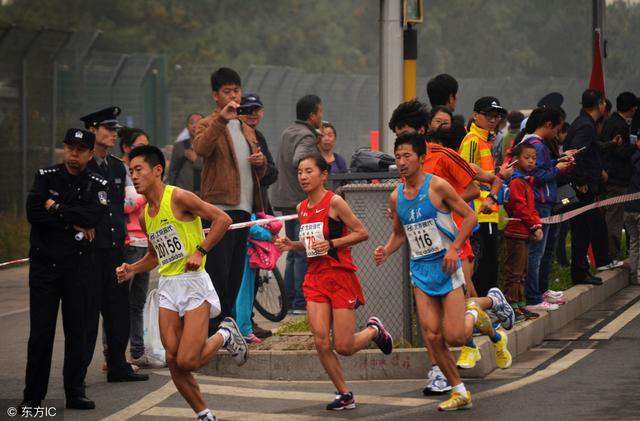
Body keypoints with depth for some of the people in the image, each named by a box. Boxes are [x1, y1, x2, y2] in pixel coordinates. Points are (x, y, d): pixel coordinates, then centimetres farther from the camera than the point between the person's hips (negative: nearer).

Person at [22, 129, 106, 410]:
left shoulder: (97, 185, 5)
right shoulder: (45, 177, 4)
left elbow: (92, 217, -13)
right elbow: (33, 213, -10)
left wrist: (56, 208, -10)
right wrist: (73, 223, -11)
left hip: (78, 264, 1)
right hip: (44, 262, -1)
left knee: (77, 329, 3)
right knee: (40, 331, -1)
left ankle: (75, 392, 10)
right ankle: (33, 395, 4)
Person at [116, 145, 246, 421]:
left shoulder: (178, 197, -10)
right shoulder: (145, 216, 13)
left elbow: (222, 219, -12)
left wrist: (200, 251, -17)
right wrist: (131, 270, 9)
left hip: (193, 282, -7)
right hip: (167, 287, 7)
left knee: (187, 362, -13)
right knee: (173, 361, 0)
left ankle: (226, 335, 15)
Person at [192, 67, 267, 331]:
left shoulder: (247, 131, 24)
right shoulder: (207, 125, -1)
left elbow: (259, 174, 29)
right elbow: (201, 148, -24)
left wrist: (261, 161, 5)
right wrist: (221, 119, -37)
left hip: (243, 210, 8)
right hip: (219, 208, -8)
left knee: (235, 276, 11)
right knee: (217, 273, -12)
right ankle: (211, 332, -11)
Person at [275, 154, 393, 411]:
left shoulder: (334, 202, -11)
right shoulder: (302, 208, 10)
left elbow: (362, 233, -10)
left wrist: (331, 243, -18)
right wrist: (292, 245, 4)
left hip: (341, 276, -6)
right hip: (315, 277, 6)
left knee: (343, 347, -5)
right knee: (321, 342, -7)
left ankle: (374, 330, 27)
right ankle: (345, 394, 7)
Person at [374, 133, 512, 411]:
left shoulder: (437, 186, -10)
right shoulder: (396, 197, 7)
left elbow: (470, 216, -7)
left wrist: (454, 249, -16)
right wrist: (385, 252, 1)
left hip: (446, 266, -5)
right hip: (420, 271, 5)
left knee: (455, 337, -11)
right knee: (432, 337, -5)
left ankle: (476, 317, 24)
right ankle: (460, 393, 7)